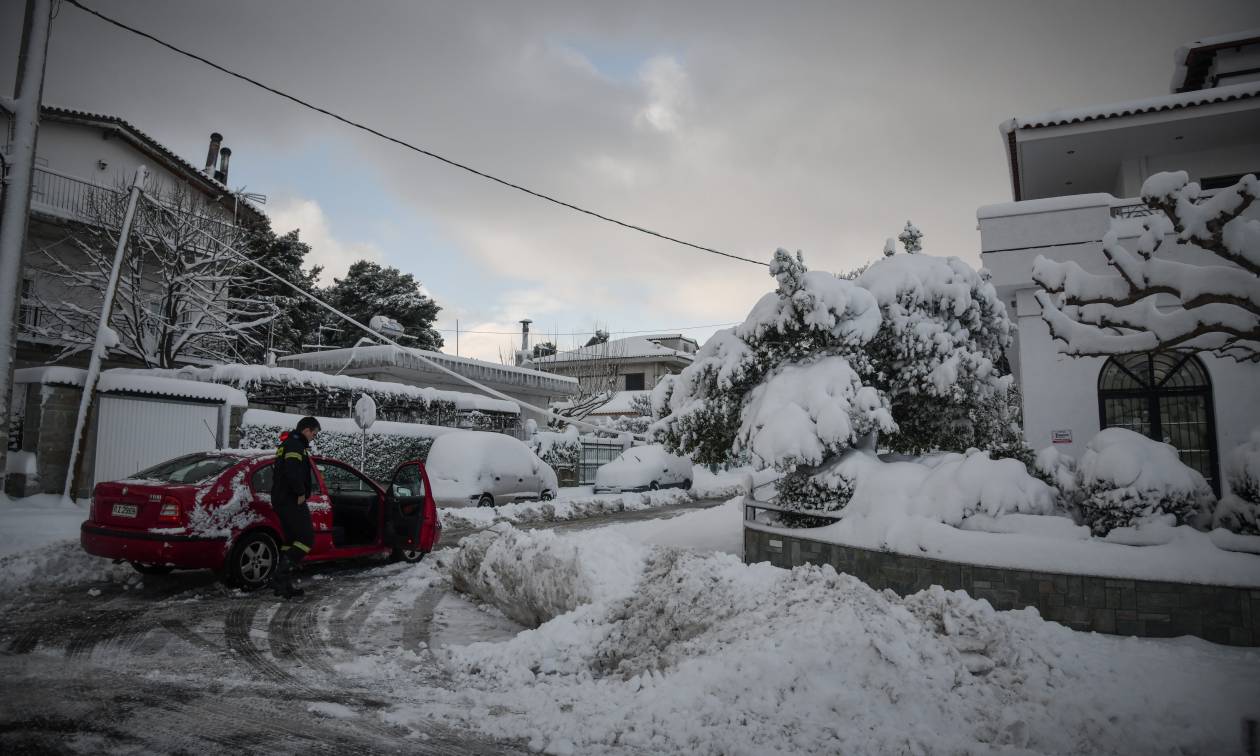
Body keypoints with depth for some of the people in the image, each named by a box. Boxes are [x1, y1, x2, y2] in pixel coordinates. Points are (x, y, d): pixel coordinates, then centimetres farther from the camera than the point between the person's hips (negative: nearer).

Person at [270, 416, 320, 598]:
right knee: (307, 537, -11)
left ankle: (283, 583, 15)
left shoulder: (288, 443, 22)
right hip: (291, 501, -11)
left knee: (291, 539, 14)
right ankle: (281, 574, -16)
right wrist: (301, 493, -18)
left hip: (281, 499, 11)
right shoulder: (295, 445, -12)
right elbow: (293, 471, -27)